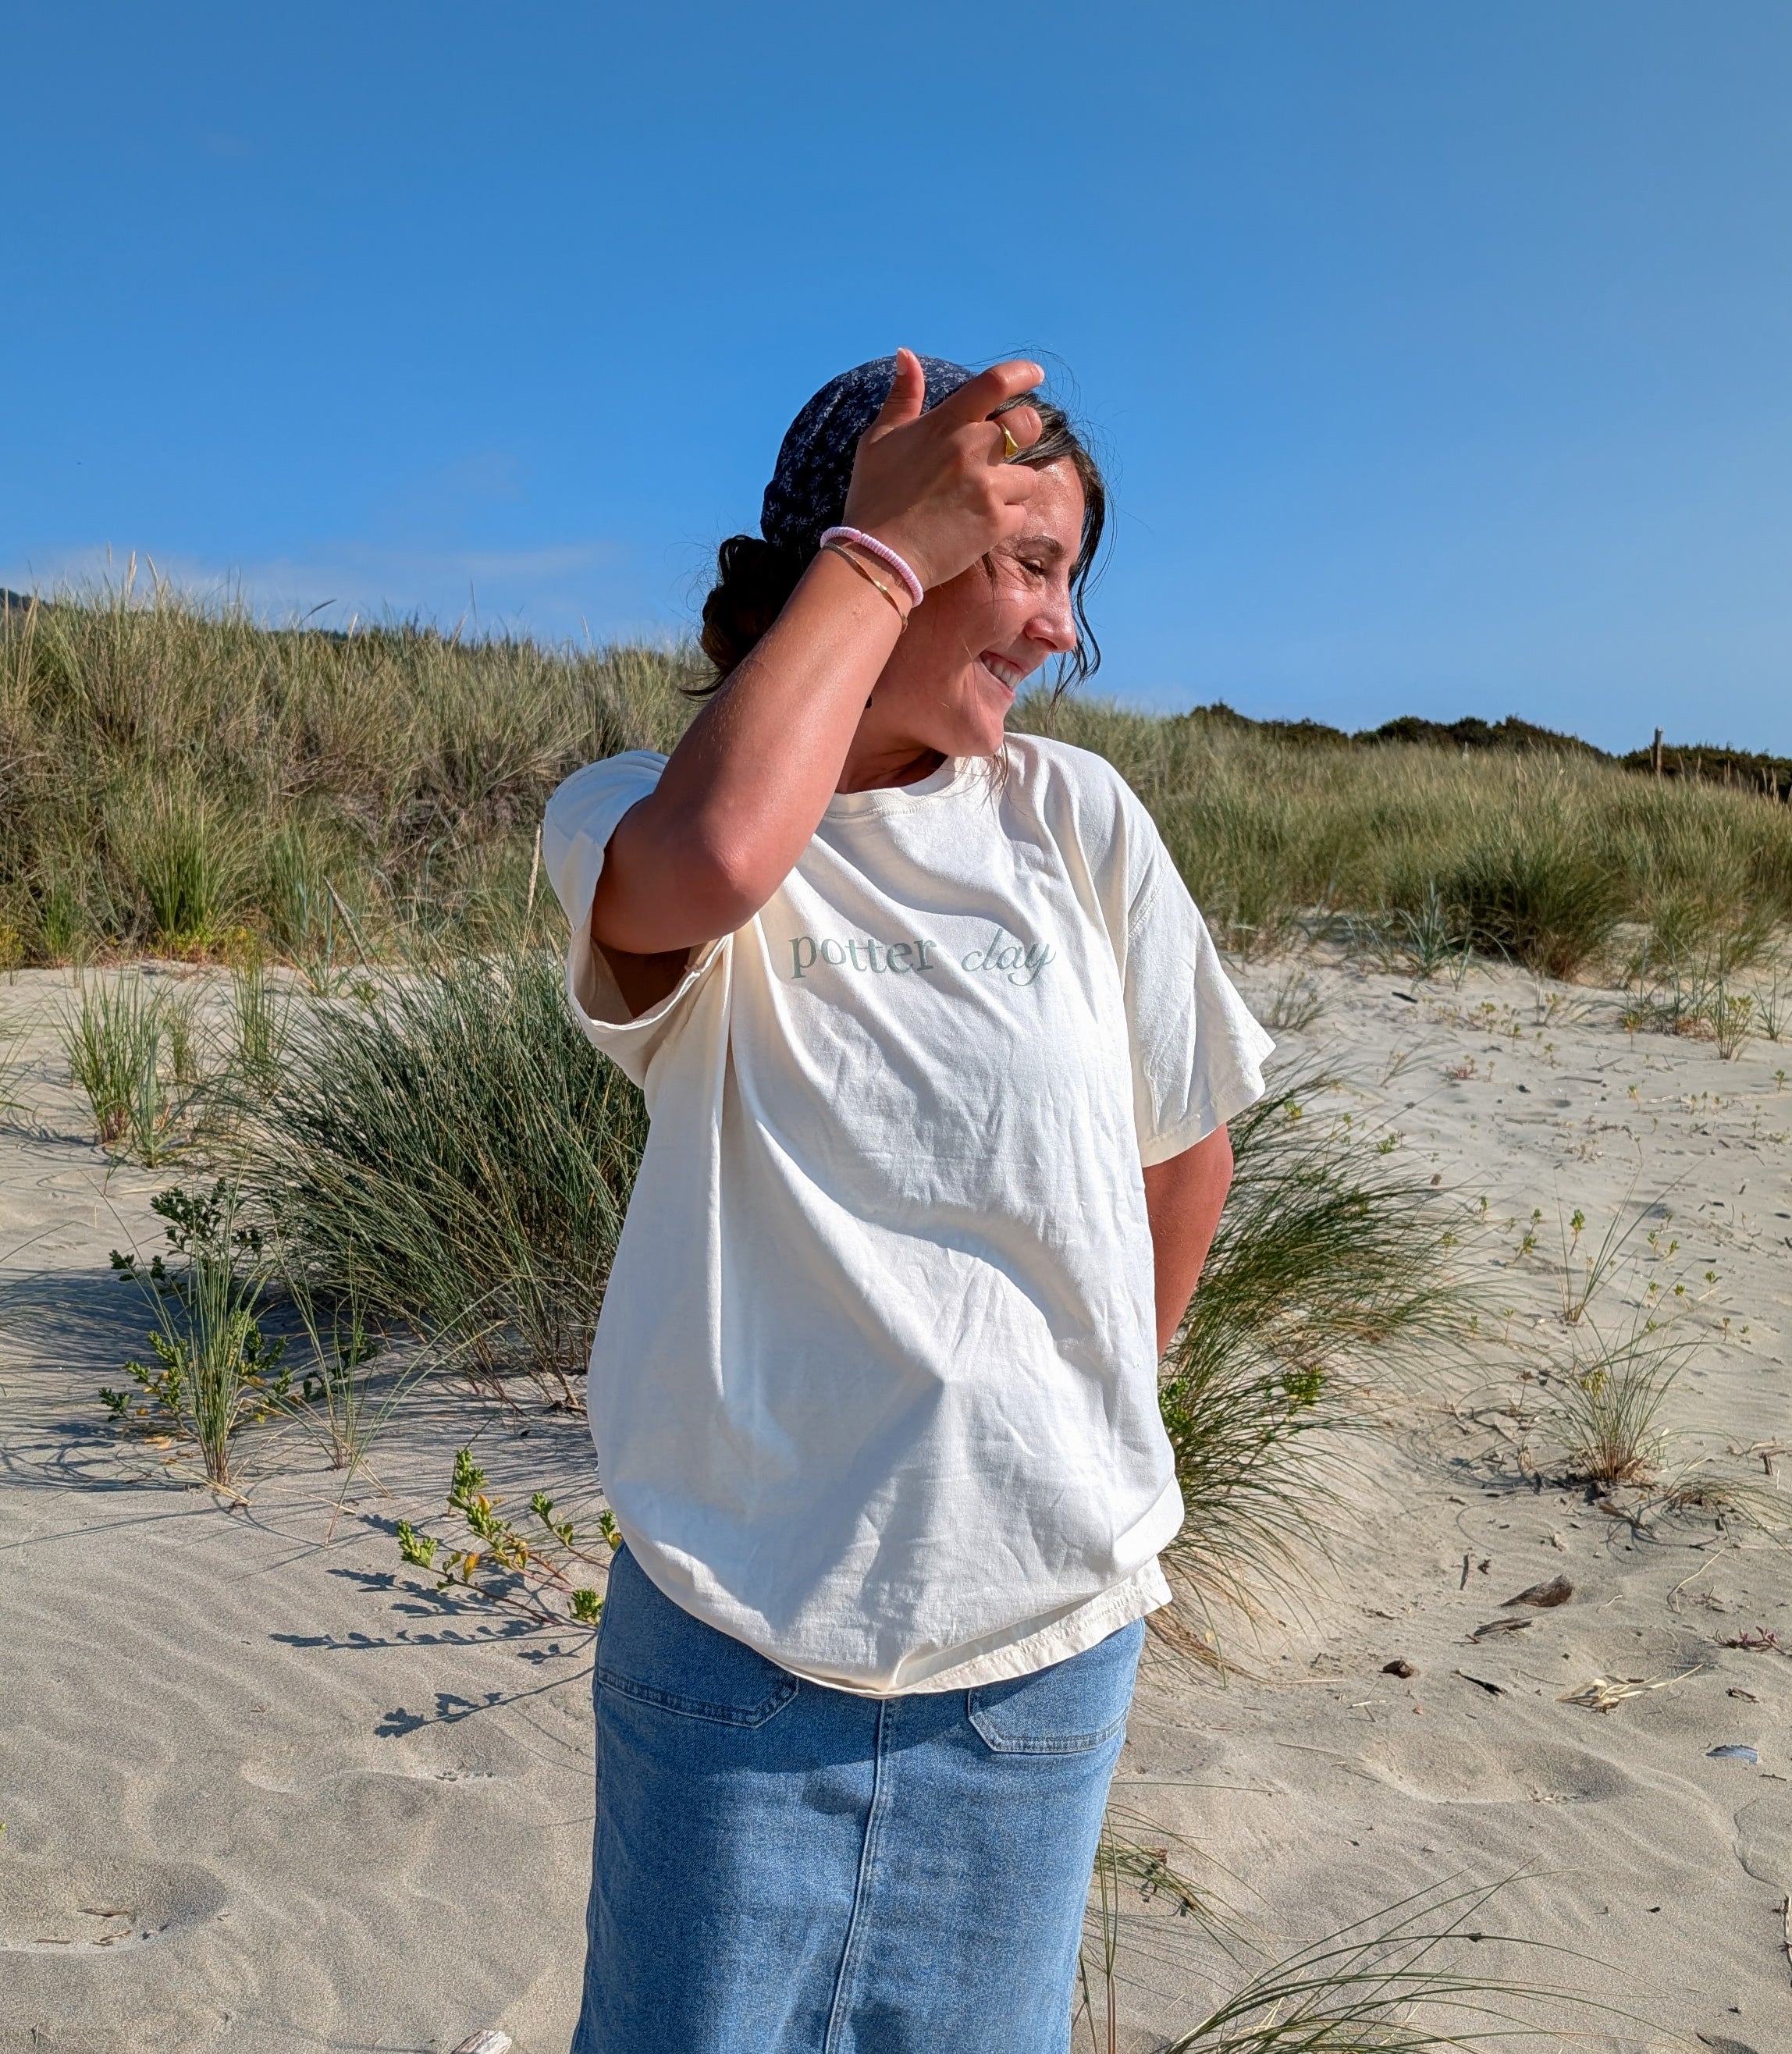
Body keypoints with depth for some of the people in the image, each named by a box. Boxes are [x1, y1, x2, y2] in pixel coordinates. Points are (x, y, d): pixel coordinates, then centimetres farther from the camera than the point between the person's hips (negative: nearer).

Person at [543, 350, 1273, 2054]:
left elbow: (1187, 1150, 9)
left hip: (1044, 1644, 2)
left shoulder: (1073, 819, -2)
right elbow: (719, 856, -33)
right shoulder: (629, 818, -7)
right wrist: (886, 546, -20)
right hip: (736, 1637, -2)